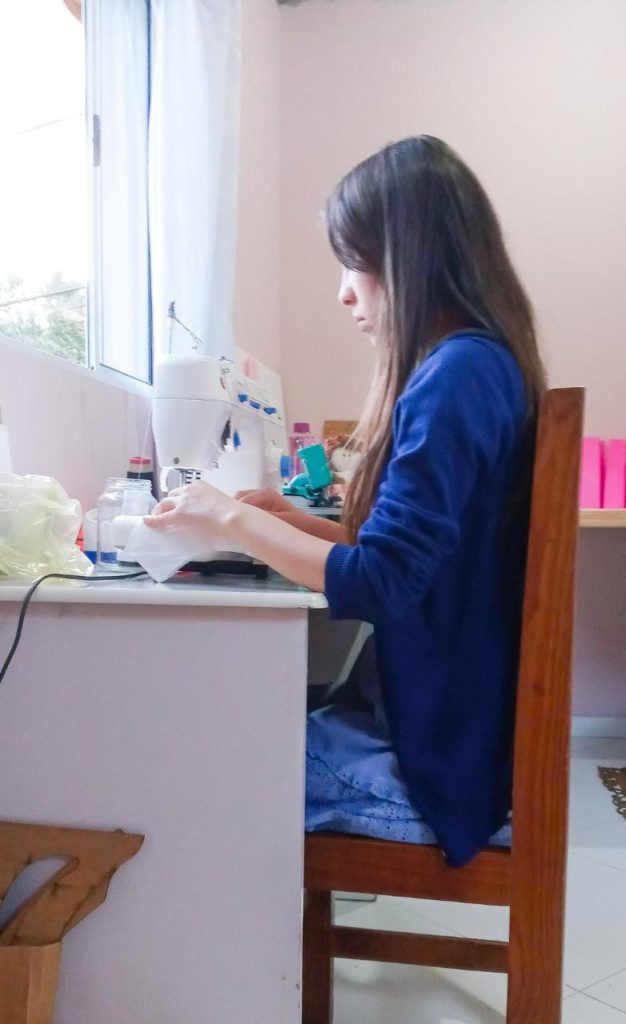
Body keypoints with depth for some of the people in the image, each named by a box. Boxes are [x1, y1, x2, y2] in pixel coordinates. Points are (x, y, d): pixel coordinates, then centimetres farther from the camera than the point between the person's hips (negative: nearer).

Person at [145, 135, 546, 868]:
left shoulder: (454, 375, -21)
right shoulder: (477, 365, 8)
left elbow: (378, 585, -24)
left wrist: (233, 519, -13)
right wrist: (291, 520, 5)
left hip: (438, 757, -8)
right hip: (447, 719, 8)